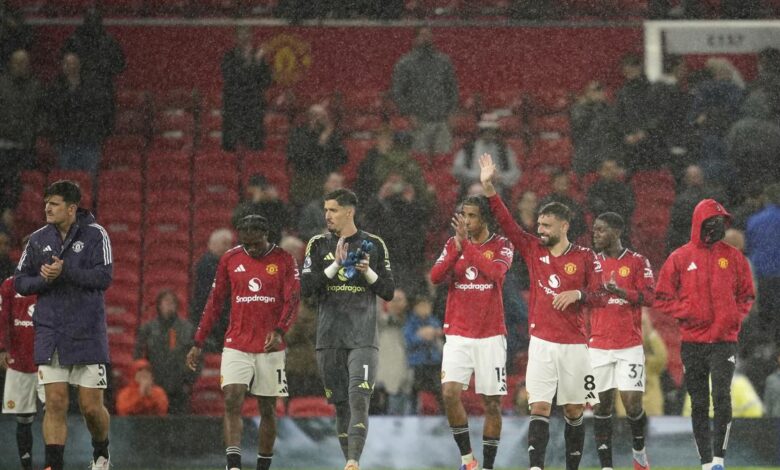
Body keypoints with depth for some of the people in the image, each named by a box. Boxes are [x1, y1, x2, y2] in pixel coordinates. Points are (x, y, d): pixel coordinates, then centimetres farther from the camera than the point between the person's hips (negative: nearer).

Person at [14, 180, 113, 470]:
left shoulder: (95, 235, -3)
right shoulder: (38, 240, 8)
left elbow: (104, 277, -13)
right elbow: (20, 282, 8)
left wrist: (65, 271, -21)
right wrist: (44, 279, -12)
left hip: (88, 334, -2)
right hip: (50, 334, 3)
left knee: (91, 406, 1)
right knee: (55, 403, -5)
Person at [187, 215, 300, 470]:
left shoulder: (284, 260, 0)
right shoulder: (230, 259, 5)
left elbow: (293, 300, -5)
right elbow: (215, 302, 10)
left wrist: (279, 331, -23)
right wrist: (198, 343, 8)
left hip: (270, 347, -1)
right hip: (236, 346, 1)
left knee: (268, 408, 6)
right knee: (232, 401, -15)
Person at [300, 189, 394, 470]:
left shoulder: (374, 245, 6)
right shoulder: (318, 245, 8)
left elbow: (388, 292, 8)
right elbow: (306, 288, -2)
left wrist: (368, 272, -9)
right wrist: (335, 265, -12)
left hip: (362, 338, -2)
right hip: (328, 339, 2)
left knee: (359, 398, -17)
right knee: (341, 404, 6)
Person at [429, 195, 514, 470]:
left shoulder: (502, 246, 0)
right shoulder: (453, 244, 8)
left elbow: (496, 272, -21)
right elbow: (436, 277, -6)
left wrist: (466, 244, -23)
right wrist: (457, 247, -19)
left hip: (491, 336, -1)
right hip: (458, 335, 1)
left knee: (492, 403, 1)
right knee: (450, 393, -16)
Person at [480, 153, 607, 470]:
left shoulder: (585, 257, 0)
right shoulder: (533, 250, 5)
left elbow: (601, 297, -3)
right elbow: (506, 222, -1)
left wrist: (577, 294, -22)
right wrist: (488, 187, -10)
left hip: (574, 345, -1)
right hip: (542, 343, 1)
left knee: (574, 412, 7)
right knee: (539, 409, -10)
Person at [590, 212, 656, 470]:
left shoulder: (637, 262, 2)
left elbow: (648, 297, -7)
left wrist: (621, 291, -21)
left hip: (630, 346, -2)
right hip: (598, 347, 2)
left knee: (632, 404, -8)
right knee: (602, 405, 0)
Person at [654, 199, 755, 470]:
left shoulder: (734, 257, 7)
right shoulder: (680, 259, 3)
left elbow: (746, 295, 16)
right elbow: (662, 298, 4)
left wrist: (736, 317, -1)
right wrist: (687, 313, -9)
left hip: (724, 341, 0)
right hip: (692, 343, 0)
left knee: (722, 396, -15)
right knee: (699, 405, 5)